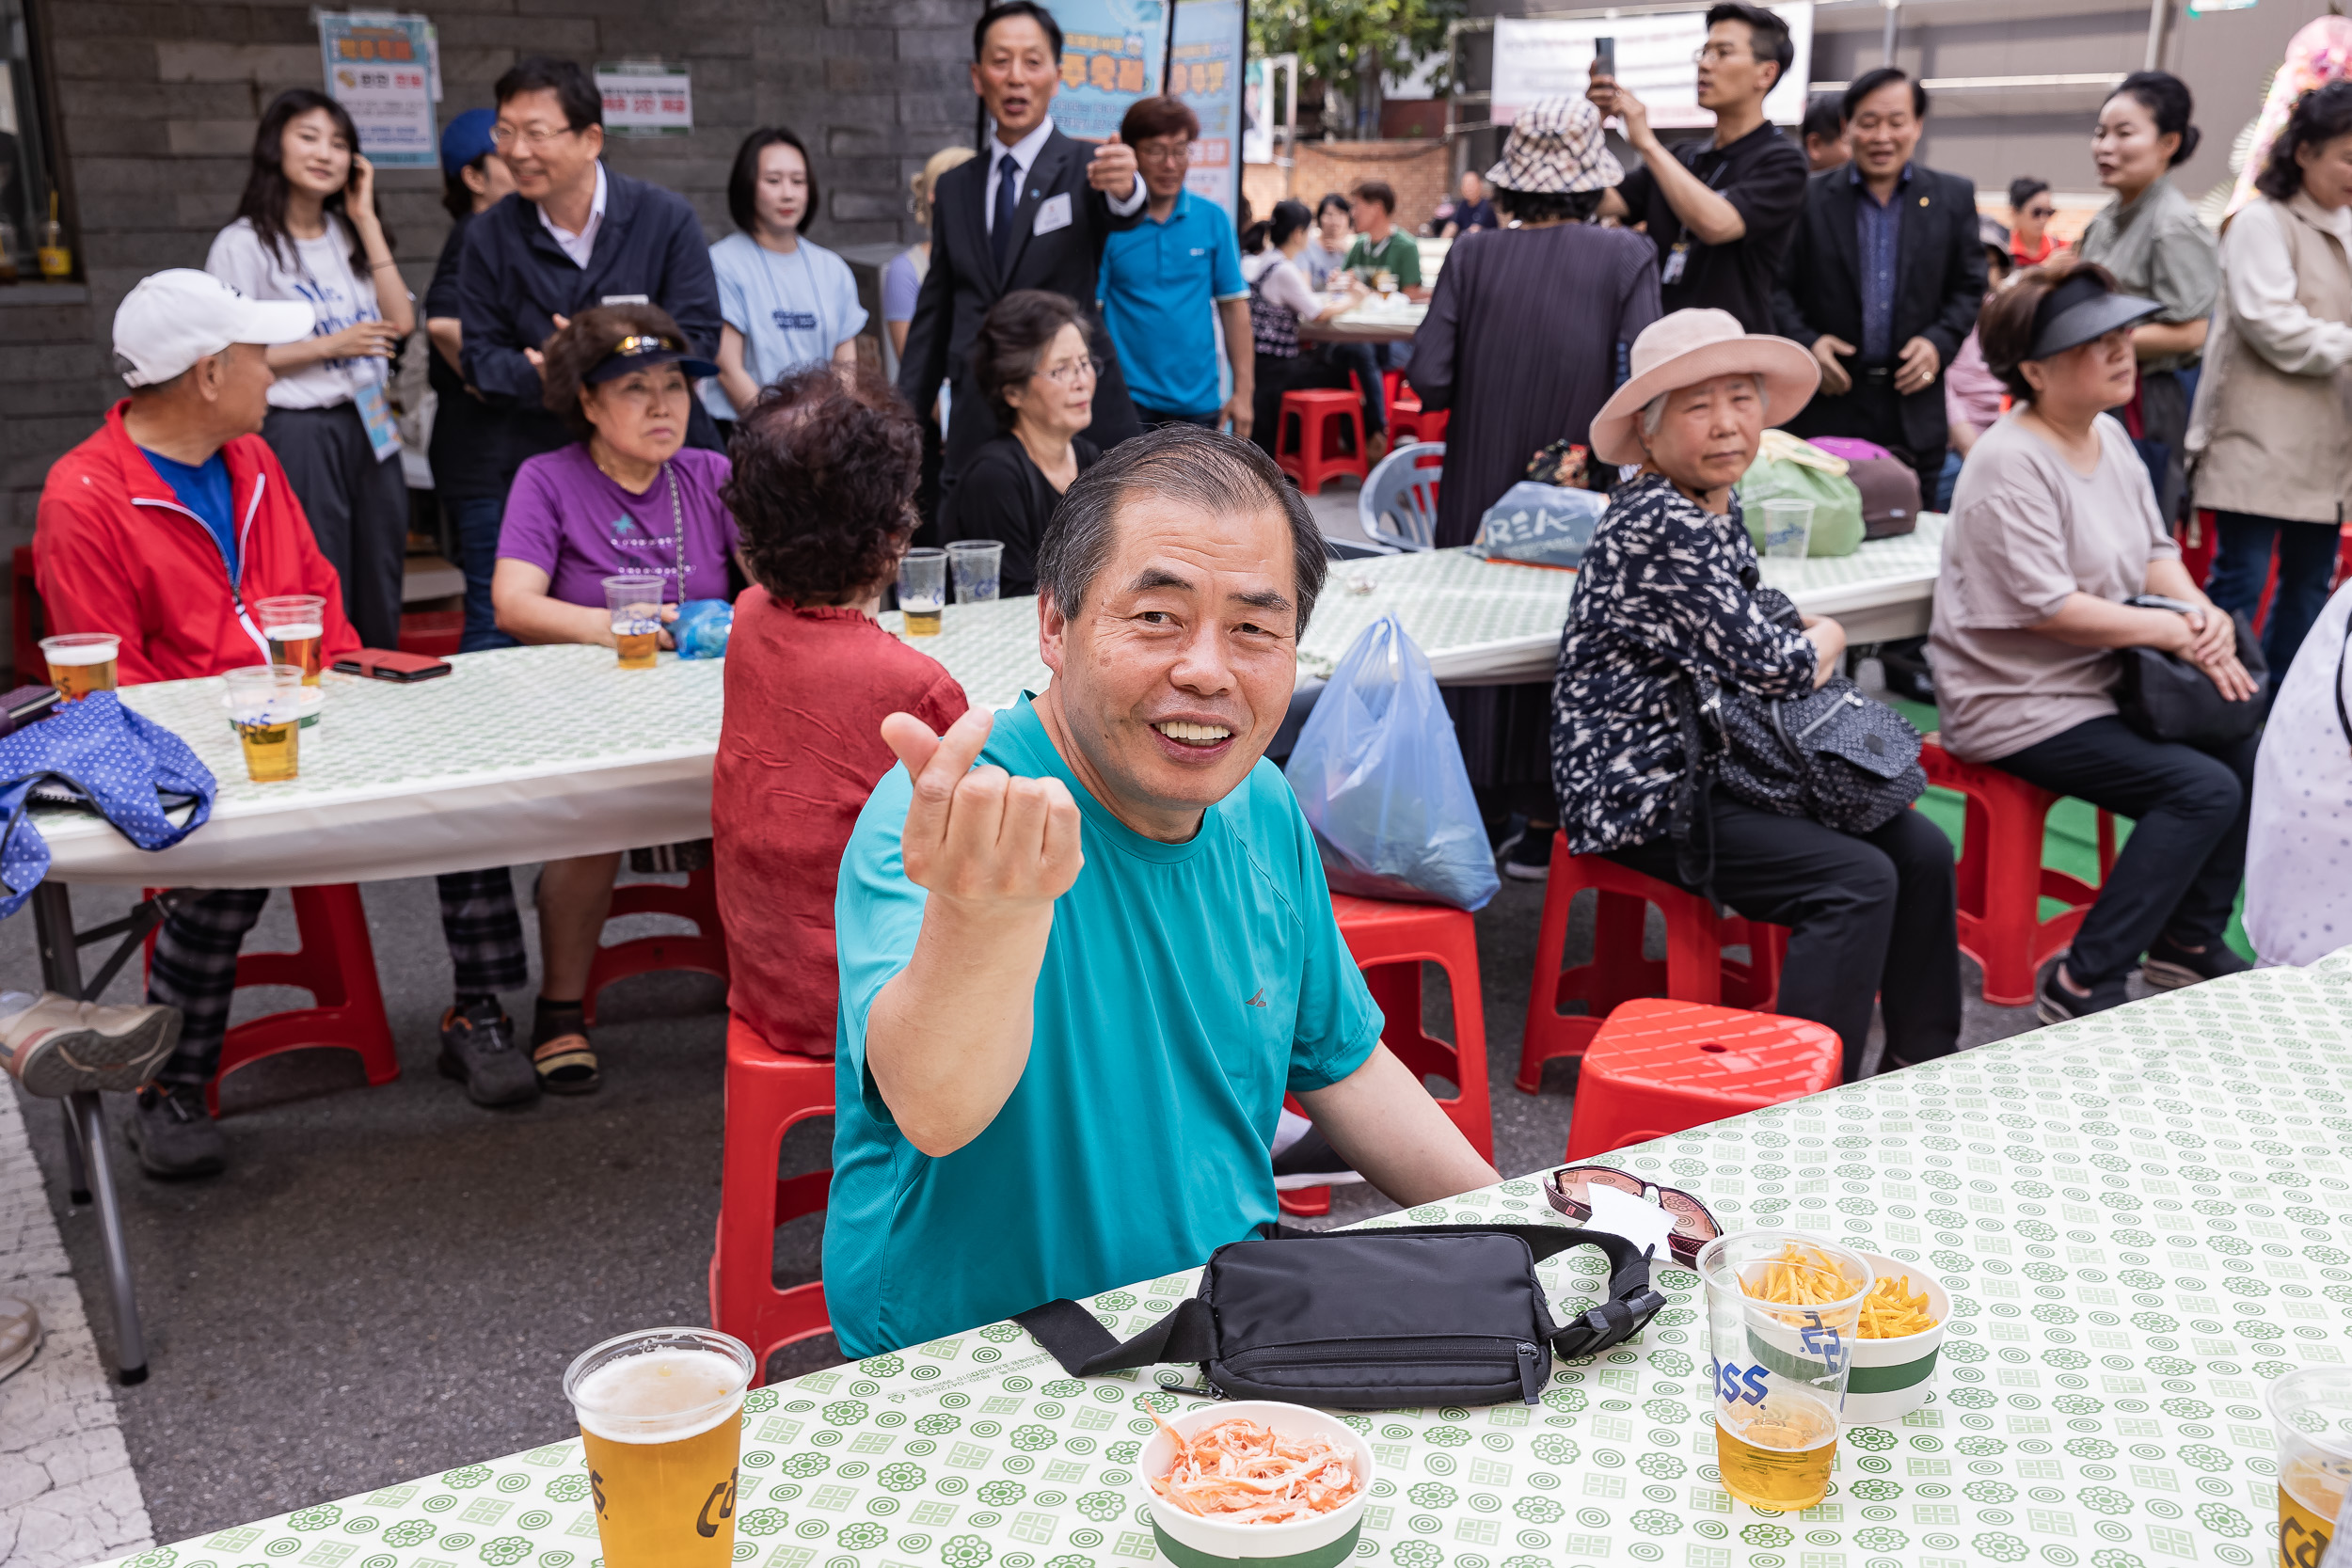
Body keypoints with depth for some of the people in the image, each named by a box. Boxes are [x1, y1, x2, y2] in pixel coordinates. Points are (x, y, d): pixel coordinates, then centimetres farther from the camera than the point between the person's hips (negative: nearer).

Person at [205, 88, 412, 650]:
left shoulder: (348, 236, 15)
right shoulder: (244, 245, -5)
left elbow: (401, 322, 3)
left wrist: (366, 219, 4)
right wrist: (331, 345, -12)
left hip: (370, 431, 6)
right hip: (299, 435, -6)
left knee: (380, 606, 10)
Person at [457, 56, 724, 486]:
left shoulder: (668, 217, -3)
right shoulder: (489, 236, 4)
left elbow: (699, 341, -7)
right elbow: (481, 358, 3)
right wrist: (542, 380, -20)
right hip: (543, 458, 1)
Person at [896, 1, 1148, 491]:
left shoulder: (1086, 169, 0)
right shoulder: (954, 187, 12)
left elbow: (1120, 213, -25)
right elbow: (934, 314, 15)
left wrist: (1124, 188, -49)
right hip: (975, 429, 4)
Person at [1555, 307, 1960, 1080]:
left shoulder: (1720, 508, 10)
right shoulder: (1656, 525, -21)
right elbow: (1765, 664, -20)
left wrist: (1804, 653, 1)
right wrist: (1826, 639, 2)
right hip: (1643, 792, -10)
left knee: (1920, 848, 1)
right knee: (1858, 879, -20)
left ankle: (1924, 1064, 14)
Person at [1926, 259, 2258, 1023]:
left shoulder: (2109, 436, 9)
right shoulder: (2009, 465, -19)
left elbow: (2156, 550, 14)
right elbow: (2045, 608, -23)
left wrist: (2204, 614, -6)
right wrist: (2176, 632, -16)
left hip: (2103, 683, 9)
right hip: (2020, 706, -9)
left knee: (2246, 753, -2)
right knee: (2203, 790, -19)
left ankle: (2187, 942, 15)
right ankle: (2082, 985, -11)